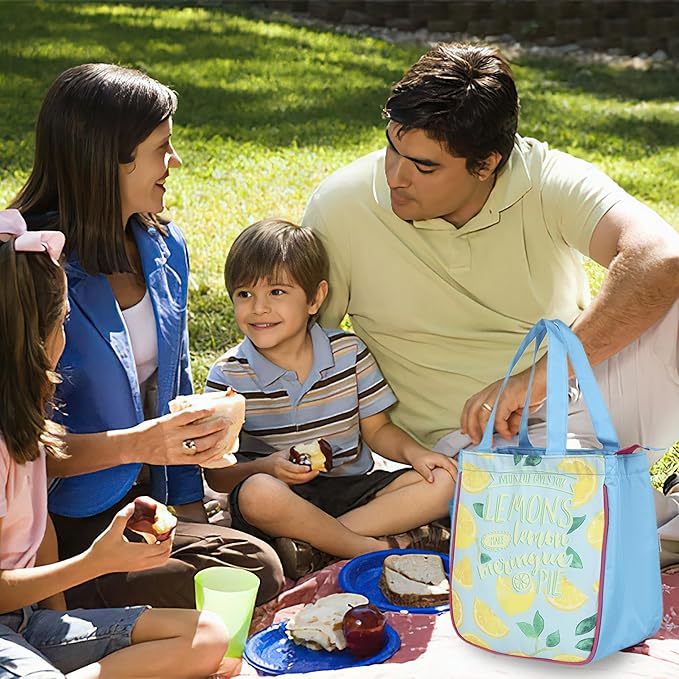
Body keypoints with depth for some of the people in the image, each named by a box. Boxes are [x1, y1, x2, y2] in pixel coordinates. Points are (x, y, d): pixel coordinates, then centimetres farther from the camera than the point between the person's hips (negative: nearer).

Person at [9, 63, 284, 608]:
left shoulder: (164, 246, 7)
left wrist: (189, 502, 8)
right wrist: (133, 444, -26)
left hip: (145, 501, 7)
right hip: (66, 522, -7)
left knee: (258, 564, -17)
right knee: (254, 572, -22)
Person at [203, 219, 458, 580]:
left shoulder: (349, 352, 1)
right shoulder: (228, 375, -6)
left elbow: (377, 429, 9)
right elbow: (217, 474, -5)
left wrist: (412, 452, -11)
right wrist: (266, 467, -25)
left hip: (351, 489, 4)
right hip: (284, 496, -3)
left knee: (442, 482, -16)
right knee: (259, 494, -38)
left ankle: (309, 547, -24)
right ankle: (382, 547, -23)